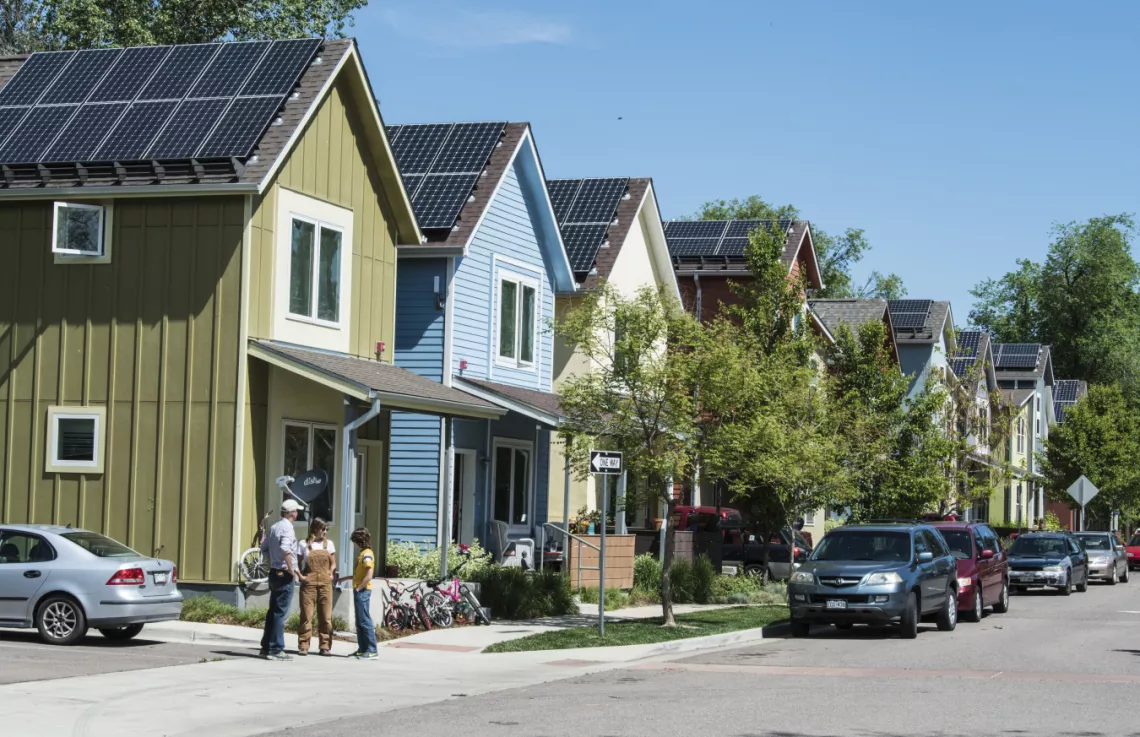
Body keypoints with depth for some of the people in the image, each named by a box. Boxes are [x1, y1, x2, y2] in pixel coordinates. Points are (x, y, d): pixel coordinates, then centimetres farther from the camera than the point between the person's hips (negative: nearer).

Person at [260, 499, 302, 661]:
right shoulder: (287, 528, -16)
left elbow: (264, 548, 19)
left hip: (274, 573, 9)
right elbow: (286, 549, -31)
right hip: (284, 575, -9)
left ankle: (266, 646, 20)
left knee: (273, 611, 15)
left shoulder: (274, 527, 12)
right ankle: (276, 650, -5)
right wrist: (292, 570, -23)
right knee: (280, 613, -6)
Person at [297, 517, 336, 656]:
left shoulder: (329, 544, 10)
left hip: (325, 583, 2)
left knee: (326, 616, 1)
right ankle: (303, 646, 1)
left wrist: (331, 574, -1)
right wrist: (300, 576, -8)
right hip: (309, 583, -2)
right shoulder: (304, 545, 3)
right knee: (306, 615, -4)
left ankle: (325, 646, 6)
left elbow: (333, 563, 16)